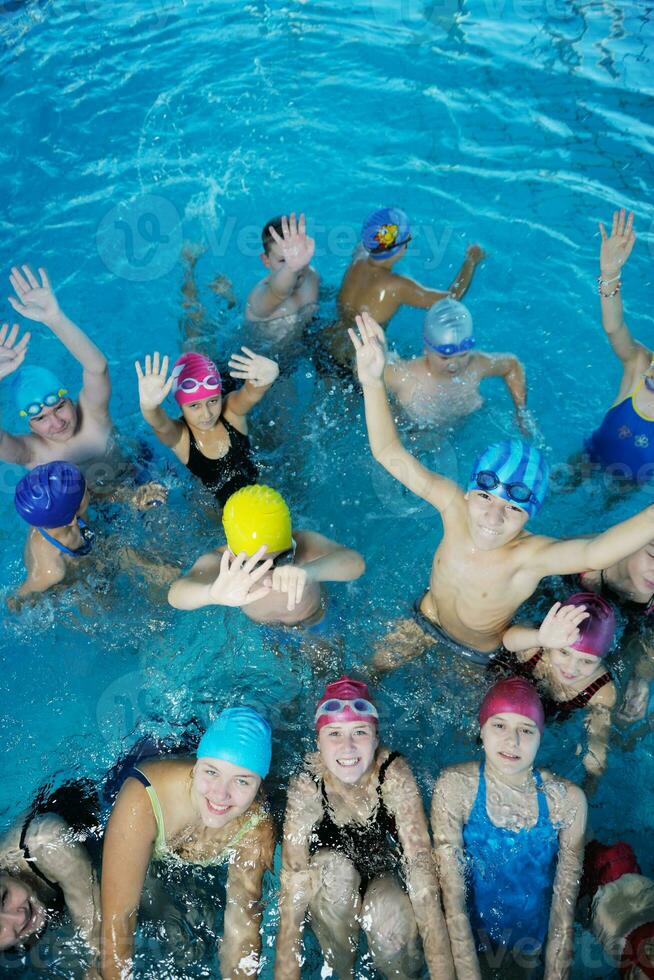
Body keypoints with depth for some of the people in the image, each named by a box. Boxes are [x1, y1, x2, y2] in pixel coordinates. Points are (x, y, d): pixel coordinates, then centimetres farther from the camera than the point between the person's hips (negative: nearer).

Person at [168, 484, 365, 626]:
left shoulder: (304, 544, -39)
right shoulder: (220, 562, -37)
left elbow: (356, 563, -58)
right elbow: (176, 595, -57)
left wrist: (308, 571, -80)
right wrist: (213, 594, -82)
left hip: (317, 628, -2)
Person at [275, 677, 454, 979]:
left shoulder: (394, 774, -28)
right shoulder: (306, 787, -27)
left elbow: (420, 864, -33)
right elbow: (292, 890, -29)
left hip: (387, 876, 0)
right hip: (329, 894, 1)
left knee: (387, 912, -31)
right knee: (333, 867, -31)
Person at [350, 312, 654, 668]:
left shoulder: (529, 555, -42)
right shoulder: (454, 504, -32)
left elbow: (594, 552, -63)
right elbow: (390, 454, -30)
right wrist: (373, 382, -43)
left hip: (480, 654, -2)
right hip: (427, 620, 3)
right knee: (380, 664, 23)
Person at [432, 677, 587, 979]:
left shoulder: (567, 800, -17)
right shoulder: (454, 787, -20)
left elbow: (565, 900, -9)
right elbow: (451, 892, -19)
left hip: (533, 937, 1)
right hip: (470, 929, -1)